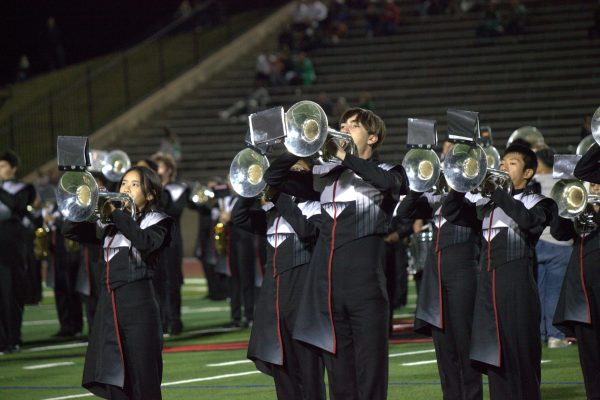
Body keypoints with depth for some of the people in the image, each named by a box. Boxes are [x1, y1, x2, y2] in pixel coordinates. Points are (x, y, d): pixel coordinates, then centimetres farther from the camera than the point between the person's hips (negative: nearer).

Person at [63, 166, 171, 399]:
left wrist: (116, 214, -17)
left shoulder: (156, 221, 2)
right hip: (109, 301, 6)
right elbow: (70, 230, 9)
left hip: (138, 303, -6)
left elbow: (147, 241, -20)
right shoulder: (109, 224, 18)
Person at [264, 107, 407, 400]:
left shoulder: (386, 173, 3)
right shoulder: (323, 176, 16)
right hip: (326, 285, 5)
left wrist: (344, 156, -14)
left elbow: (389, 182, -21)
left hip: (365, 284, -5)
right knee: (339, 376, 7)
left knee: (370, 375, -5)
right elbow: (274, 178, 15)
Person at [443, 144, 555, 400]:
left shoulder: (537, 203, 3)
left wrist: (496, 190, -19)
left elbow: (527, 218, -18)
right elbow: (452, 213, 10)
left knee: (520, 357, -6)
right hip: (487, 283, 5)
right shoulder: (487, 204, 18)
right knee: (495, 359, 6)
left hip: (517, 285, -5)